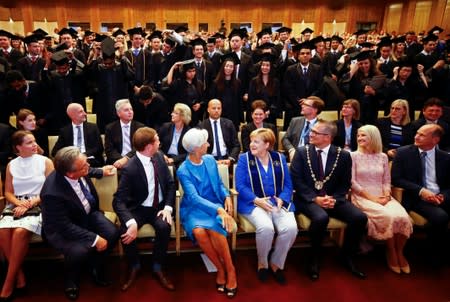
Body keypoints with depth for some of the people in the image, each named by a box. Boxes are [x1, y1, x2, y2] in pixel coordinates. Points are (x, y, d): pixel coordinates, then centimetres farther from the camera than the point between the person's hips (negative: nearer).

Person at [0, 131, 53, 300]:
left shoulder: (45, 162, 2)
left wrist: (31, 203, -14)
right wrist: (19, 203, -7)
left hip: (39, 205, -3)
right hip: (17, 205, 4)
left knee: (20, 232, -31)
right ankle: (19, 275, -14)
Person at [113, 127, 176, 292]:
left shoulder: (159, 156, -4)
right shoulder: (130, 169, -20)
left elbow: (170, 184, 2)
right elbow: (118, 201, -23)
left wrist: (168, 207, -13)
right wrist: (131, 222, -40)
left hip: (159, 207, 3)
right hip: (138, 209, -2)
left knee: (164, 227, -28)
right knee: (126, 231, -28)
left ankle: (158, 268, -3)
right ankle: (134, 267, 3)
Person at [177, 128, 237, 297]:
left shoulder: (210, 160, 5)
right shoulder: (183, 171, -10)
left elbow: (219, 183, 16)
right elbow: (194, 198, -22)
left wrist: (227, 197, -7)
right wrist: (218, 210, -35)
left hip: (214, 205, 2)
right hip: (194, 208, -2)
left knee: (214, 228, -32)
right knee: (199, 231, -35)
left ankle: (230, 269, -12)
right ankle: (220, 268, -12)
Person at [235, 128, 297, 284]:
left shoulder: (280, 158, 11)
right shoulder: (244, 158, 3)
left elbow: (288, 184, 8)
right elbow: (240, 185, -5)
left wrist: (282, 199, -12)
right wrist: (257, 200, -19)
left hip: (279, 202, 3)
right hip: (254, 203, -3)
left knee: (290, 228, -25)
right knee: (266, 228, -32)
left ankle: (276, 263, 3)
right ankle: (262, 262, 0)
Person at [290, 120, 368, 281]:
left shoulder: (343, 155, 3)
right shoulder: (302, 152, -1)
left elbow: (345, 183, 5)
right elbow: (296, 179, -6)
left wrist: (334, 199, -14)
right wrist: (315, 198, -17)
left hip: (333, 198, 3)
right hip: (308, 199, -2)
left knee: (360, 217, -20)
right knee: (321, 217, -34)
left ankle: (347, 256, 6)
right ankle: (315, 257, -6)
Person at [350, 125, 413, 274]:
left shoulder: (383, 157, 13)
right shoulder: (354, 156, 2)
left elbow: (387, 181, 12)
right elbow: (352, 182, -5)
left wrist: (386, 195, -9)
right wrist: (371, 197, -12)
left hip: (382, 196, 4)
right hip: (362, 197, -3)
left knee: (403, 218, -24)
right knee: (388, 217, -30)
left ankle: (399, 252, 1)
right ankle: (391, 252, -4)